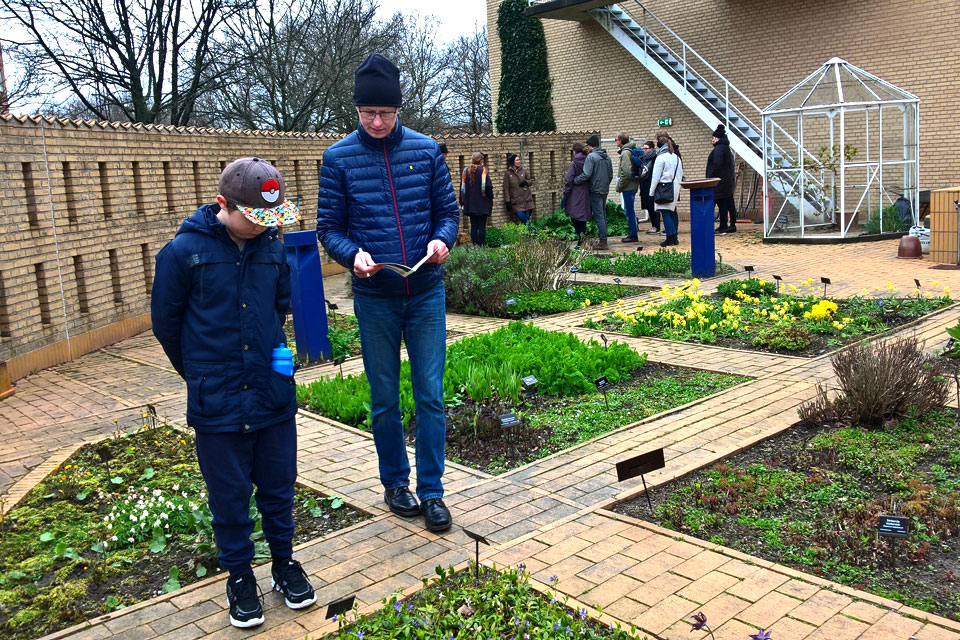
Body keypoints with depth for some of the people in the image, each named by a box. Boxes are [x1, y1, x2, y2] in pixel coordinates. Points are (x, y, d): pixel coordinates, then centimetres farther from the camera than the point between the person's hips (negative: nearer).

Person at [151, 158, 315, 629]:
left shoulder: (272, 248, -1)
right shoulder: (184, 251, -11)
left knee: (278, 486, 15)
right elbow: (165, 321, -1)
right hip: (216, 402, -3)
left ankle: (284, 563, 34)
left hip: (274, 394, 3)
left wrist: (272, 356, 10)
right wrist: (201, 374, 8)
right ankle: (239, 576, 30)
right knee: (229, 495, 11)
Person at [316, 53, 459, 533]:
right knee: (385, 400, 11)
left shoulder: (426, 150, 1)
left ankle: (431, 491, 17)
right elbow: (328, 227, 0)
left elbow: (448, 210, 7)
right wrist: (354, 254, -20)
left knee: (430, 396, 3)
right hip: (374, 300, 0)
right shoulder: (339, 158, -2)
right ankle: (395, 483, 29)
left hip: (426, 295, 1)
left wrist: (442, 239, -14)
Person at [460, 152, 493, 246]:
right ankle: (482, 245, -5)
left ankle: (475, 245, 7)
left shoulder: (466, 171, 5)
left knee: (473, 226, 8)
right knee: (482, 226, -1)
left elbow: (462, 188, 9)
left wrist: (462, 202, 16)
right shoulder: (483, 170, -6)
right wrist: (490, 200, 2)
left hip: (470, 205, 4)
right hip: (482, 205, -4)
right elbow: (488, 186, -10)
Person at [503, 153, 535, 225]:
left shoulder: (523, 171, 6)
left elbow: (531, 180, 15)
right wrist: (507, 201, -5)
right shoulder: (508, 173, -1)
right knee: (521, 217, -15)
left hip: (526, 200, 2)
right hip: (516, 202, -2)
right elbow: (506, 188, 0)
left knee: (527, 218, 0)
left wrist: (526, 182, -9)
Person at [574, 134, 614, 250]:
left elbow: (586, 175, -20)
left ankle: (603, 242, -9)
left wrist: (574, 181, -9)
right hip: (605, 190, 8)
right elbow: (611, 174, 17)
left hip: (595, 191, -8)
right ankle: (604, 240, 18)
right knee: (603, 215, 14)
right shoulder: (607, 157, 12)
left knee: (599, 216, -7)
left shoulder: (591, 157, -13)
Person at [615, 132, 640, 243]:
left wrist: (619, 186, -13)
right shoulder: (630, 151, 15)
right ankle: (632, 234, 21)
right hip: (632, 185, 10)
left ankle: (633, 235, 1)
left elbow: (626, 172, -22)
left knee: (629, 211, -4)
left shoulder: (625, 153, -15)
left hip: (628, 187, -10)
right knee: (628, 210, 15)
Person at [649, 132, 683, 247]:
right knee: (673, 212, 12)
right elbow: (680, 173, 16)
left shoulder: (661, 158, -11)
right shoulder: (676, 157, 11)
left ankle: (670, 238, -9)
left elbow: (656, 176, -10)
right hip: (675, 187, 7)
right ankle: (674, 238, 15)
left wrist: (651, 191, -5)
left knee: (665, 213, -5)